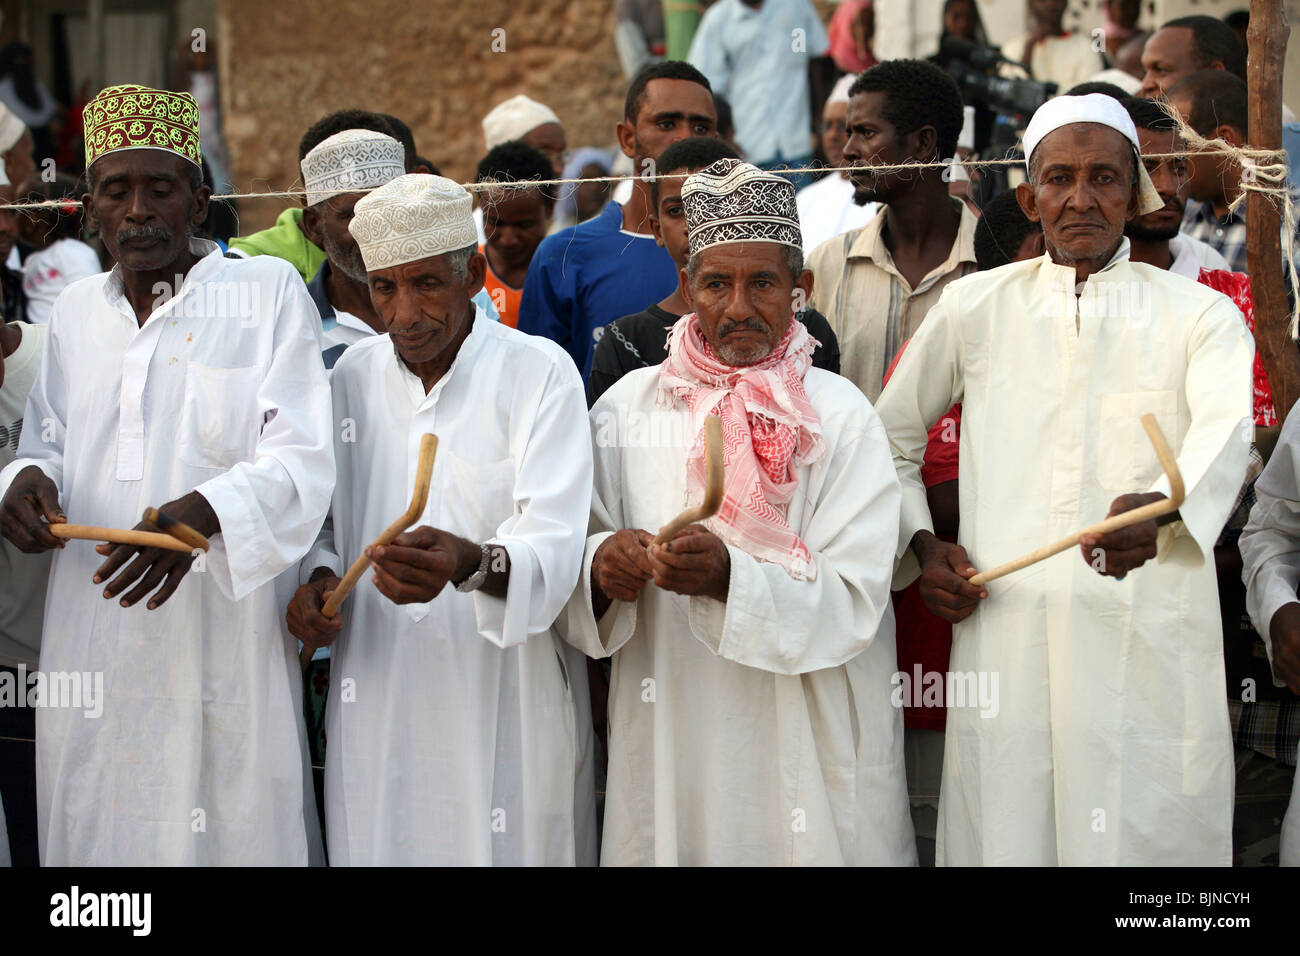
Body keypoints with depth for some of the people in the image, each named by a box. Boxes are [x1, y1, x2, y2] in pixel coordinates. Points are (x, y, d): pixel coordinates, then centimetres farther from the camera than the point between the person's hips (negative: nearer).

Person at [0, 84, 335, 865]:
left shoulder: (269, 291, 0)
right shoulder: (76, 311, 15)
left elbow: (301, 460, -9)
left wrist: (203, 512, -28)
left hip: (221, 645, -4)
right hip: (90, 647, 4)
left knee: (227, 834, -3)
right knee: (95, 828, 6)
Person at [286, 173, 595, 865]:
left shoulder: (541, 373, -7)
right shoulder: (352, 376, 9)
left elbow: (554, 547, -17)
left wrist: (471, 563, -38)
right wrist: (319, 576, -5)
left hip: (506, 706, -4)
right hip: (375, 701, 4)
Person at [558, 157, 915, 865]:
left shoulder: (840, 416, -3)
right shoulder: (629, 406, 4)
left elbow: (852, 605, -12)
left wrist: (729, 578, -27)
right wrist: (603, 567, -20)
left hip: (805, 748, -2)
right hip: (665, 746, 2)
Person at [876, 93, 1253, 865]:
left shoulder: (1198, 314, 9)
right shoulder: (975, 307, 16)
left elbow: (1227, 429, -11)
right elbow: (893, 437, 25)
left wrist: (1160, 507, -33)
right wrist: (920, 544, 7)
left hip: (1151, 640, -1)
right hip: (1005, 635, 2)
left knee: (1150, 831, -7)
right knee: (1005, 831, -2)